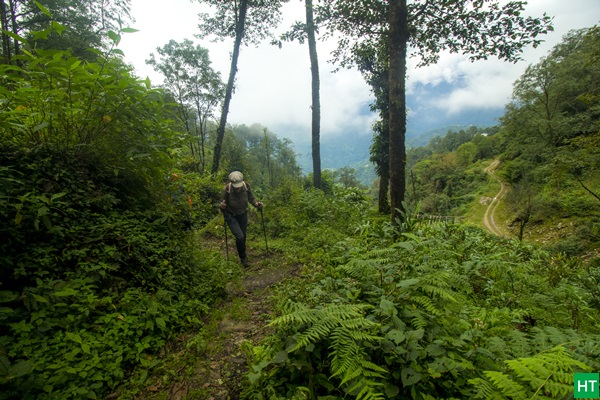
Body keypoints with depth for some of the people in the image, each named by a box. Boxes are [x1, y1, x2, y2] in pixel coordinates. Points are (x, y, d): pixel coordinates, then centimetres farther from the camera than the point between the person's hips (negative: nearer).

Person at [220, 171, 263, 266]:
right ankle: (243, 257, 13)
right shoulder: (227, 189, -29)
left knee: (243, 235, 19)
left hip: (243, 214, 3)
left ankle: (243, 254, 47)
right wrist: (222, 206, -37)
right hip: (231, 216, -3)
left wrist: (256, 204, -24)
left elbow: (251, 198, -6)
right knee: (239, 237, -15)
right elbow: (223, 204, -15)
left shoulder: (246, 186, -23)